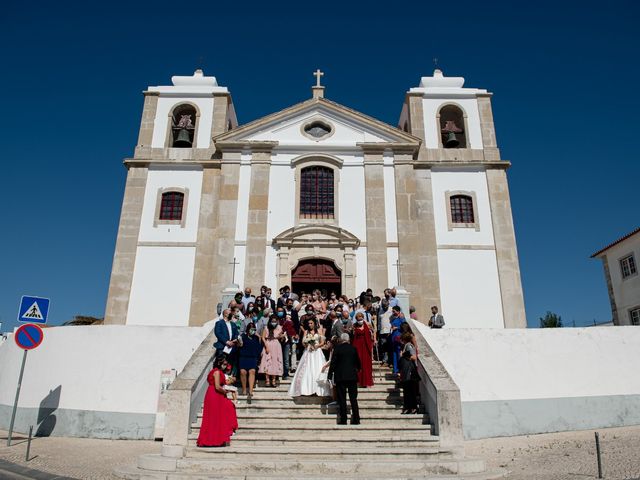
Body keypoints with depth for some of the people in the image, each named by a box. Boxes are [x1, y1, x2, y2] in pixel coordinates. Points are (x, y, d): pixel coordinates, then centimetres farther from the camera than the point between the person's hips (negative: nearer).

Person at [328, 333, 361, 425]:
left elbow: (333, 362, -7)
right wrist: (358, 369, 35)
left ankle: (343, 420, 1)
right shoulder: (353, 348, 4)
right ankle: (356, 420, 8)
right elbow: (357, 361, 15)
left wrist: (330, 374, -2)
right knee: (353, 398, 8)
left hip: (340, 377, -3)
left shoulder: (337, 348, -6)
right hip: (352, 376, 3)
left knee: (342, 399, 2)